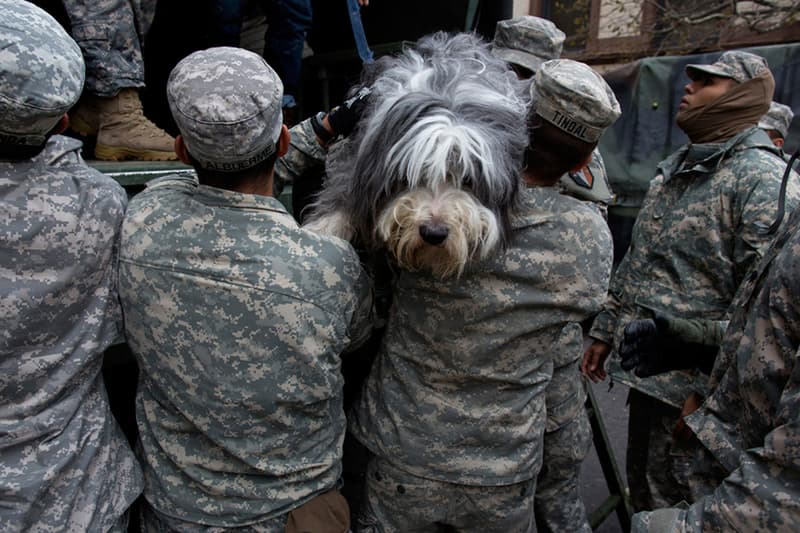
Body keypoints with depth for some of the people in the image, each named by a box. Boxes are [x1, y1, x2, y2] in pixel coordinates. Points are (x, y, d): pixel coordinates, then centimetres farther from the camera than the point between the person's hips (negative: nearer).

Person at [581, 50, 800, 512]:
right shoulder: (676, 168, 13)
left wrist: (710, 391, -21)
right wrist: (605, 330, 16)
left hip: (689, 382, -7)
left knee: (667, 505, 6)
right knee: (642, 489, 21)